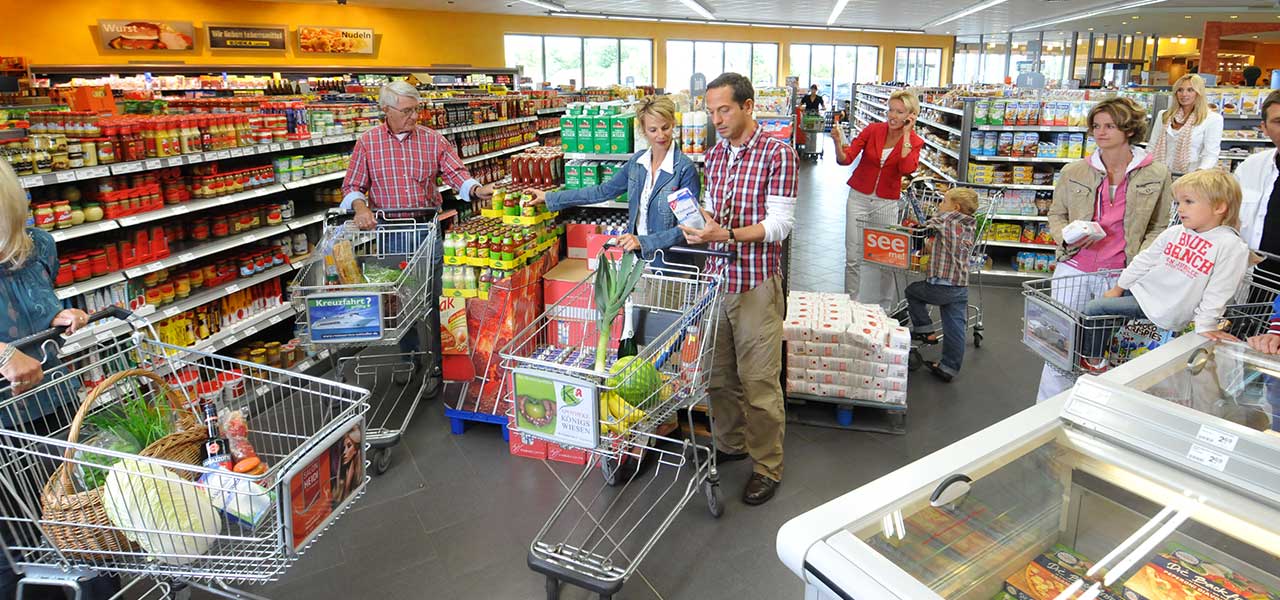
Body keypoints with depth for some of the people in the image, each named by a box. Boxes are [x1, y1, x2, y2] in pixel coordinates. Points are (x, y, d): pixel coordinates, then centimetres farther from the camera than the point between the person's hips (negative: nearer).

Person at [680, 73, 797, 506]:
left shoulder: (778, 153, -9)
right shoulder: (714, 156, 11)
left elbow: (779, 224, -14)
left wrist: (728, 234, -26)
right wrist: (698, 224, -5)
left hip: (757, 283, -6)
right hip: (717, 276, 6)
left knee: (759, 380, 1)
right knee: (719, 372, 15)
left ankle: (768, 467, 18)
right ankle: (730, 443, 36)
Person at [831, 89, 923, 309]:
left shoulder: (914, 142, -3)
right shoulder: (873, 130, -5)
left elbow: (907, 169, -22)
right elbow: (845, 159, -11)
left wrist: (906, 135, -17)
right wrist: (838, 143, -30)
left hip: (887, 203, 0)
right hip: (859, 198, 0)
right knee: (853, 257, -2)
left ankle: (885, 307, 20)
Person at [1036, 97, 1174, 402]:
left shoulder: (1157, 174, 1)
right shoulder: (1073, 171, 2)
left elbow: (1158, 227, 8)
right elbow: (1056, 214, 13)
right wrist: (1066, 238, -8)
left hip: (1120, 275, 0)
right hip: (1074, 268, 0)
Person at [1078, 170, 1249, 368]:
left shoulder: (1233, 246, -15)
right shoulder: (1174, 233, 3)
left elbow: (1218, 292, -16)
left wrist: (1206, 324, -17)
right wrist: (1118, 288, 16)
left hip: (1164, 309, -7)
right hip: (1142, 289, 7)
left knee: (1094, 309, -14)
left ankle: (1093, 360, 6)